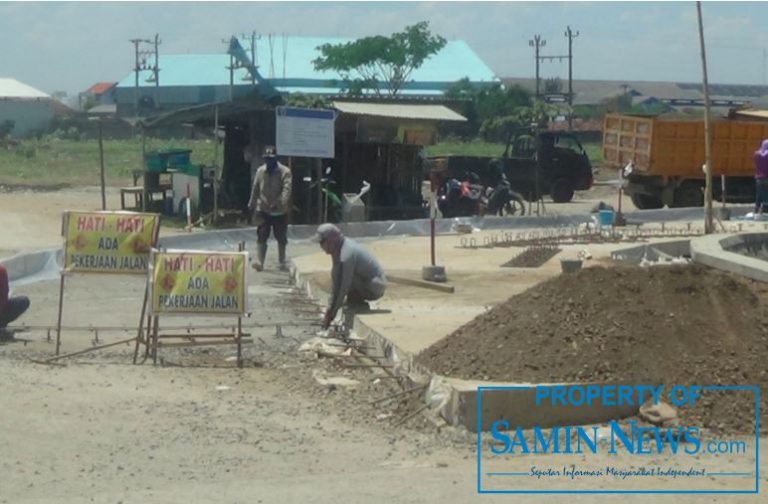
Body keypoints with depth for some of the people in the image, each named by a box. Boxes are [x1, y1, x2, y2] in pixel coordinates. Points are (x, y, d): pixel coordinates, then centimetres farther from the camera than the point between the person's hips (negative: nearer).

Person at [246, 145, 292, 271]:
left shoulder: (285, 171, -11)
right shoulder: (260, 171, 3)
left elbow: (286, 189, -23)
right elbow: (255, 189, 13)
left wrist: (281, 203, -37)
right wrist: (252, 204, 17)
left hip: (279, 211, -2)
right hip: (263, 210, 2)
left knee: (281, 238, 9)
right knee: (261, 236, -7)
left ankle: (282, 262, 22)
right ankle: (259, 261, -10)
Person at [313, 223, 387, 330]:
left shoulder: (347, 254, -26)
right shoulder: (340, 247, 2)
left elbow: (345, 286, -25)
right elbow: (335, 280, 5)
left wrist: (332, 314, -19)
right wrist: (330, 306, 3)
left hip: (374, 288, -10)